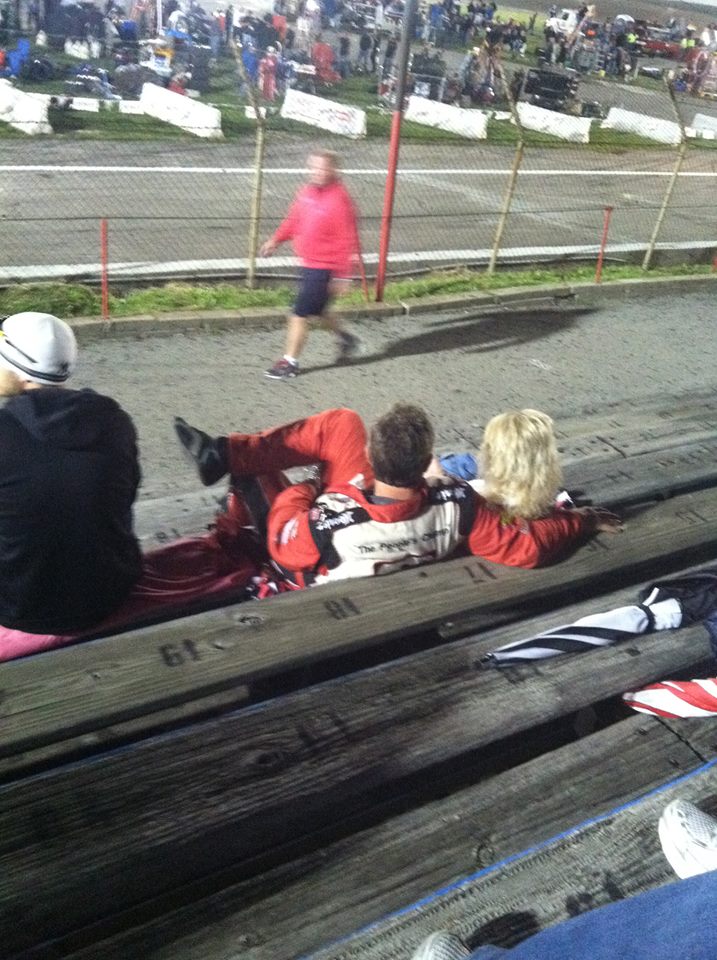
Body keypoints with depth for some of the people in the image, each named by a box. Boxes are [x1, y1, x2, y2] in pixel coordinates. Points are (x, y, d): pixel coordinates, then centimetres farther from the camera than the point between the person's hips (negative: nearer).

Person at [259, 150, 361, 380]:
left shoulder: (339, 201, -20)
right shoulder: (307, 191, 3)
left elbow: (347, 240, -18)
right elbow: (294, 219, 20)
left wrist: (343, 276, -17)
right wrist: (276, 240, 17)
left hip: (324, 269, -8)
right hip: (308, 264, 8)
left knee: (300, 314, -5)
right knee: (318, 309, 22)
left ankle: (290, 362, 10)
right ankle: (344, 338, 46)